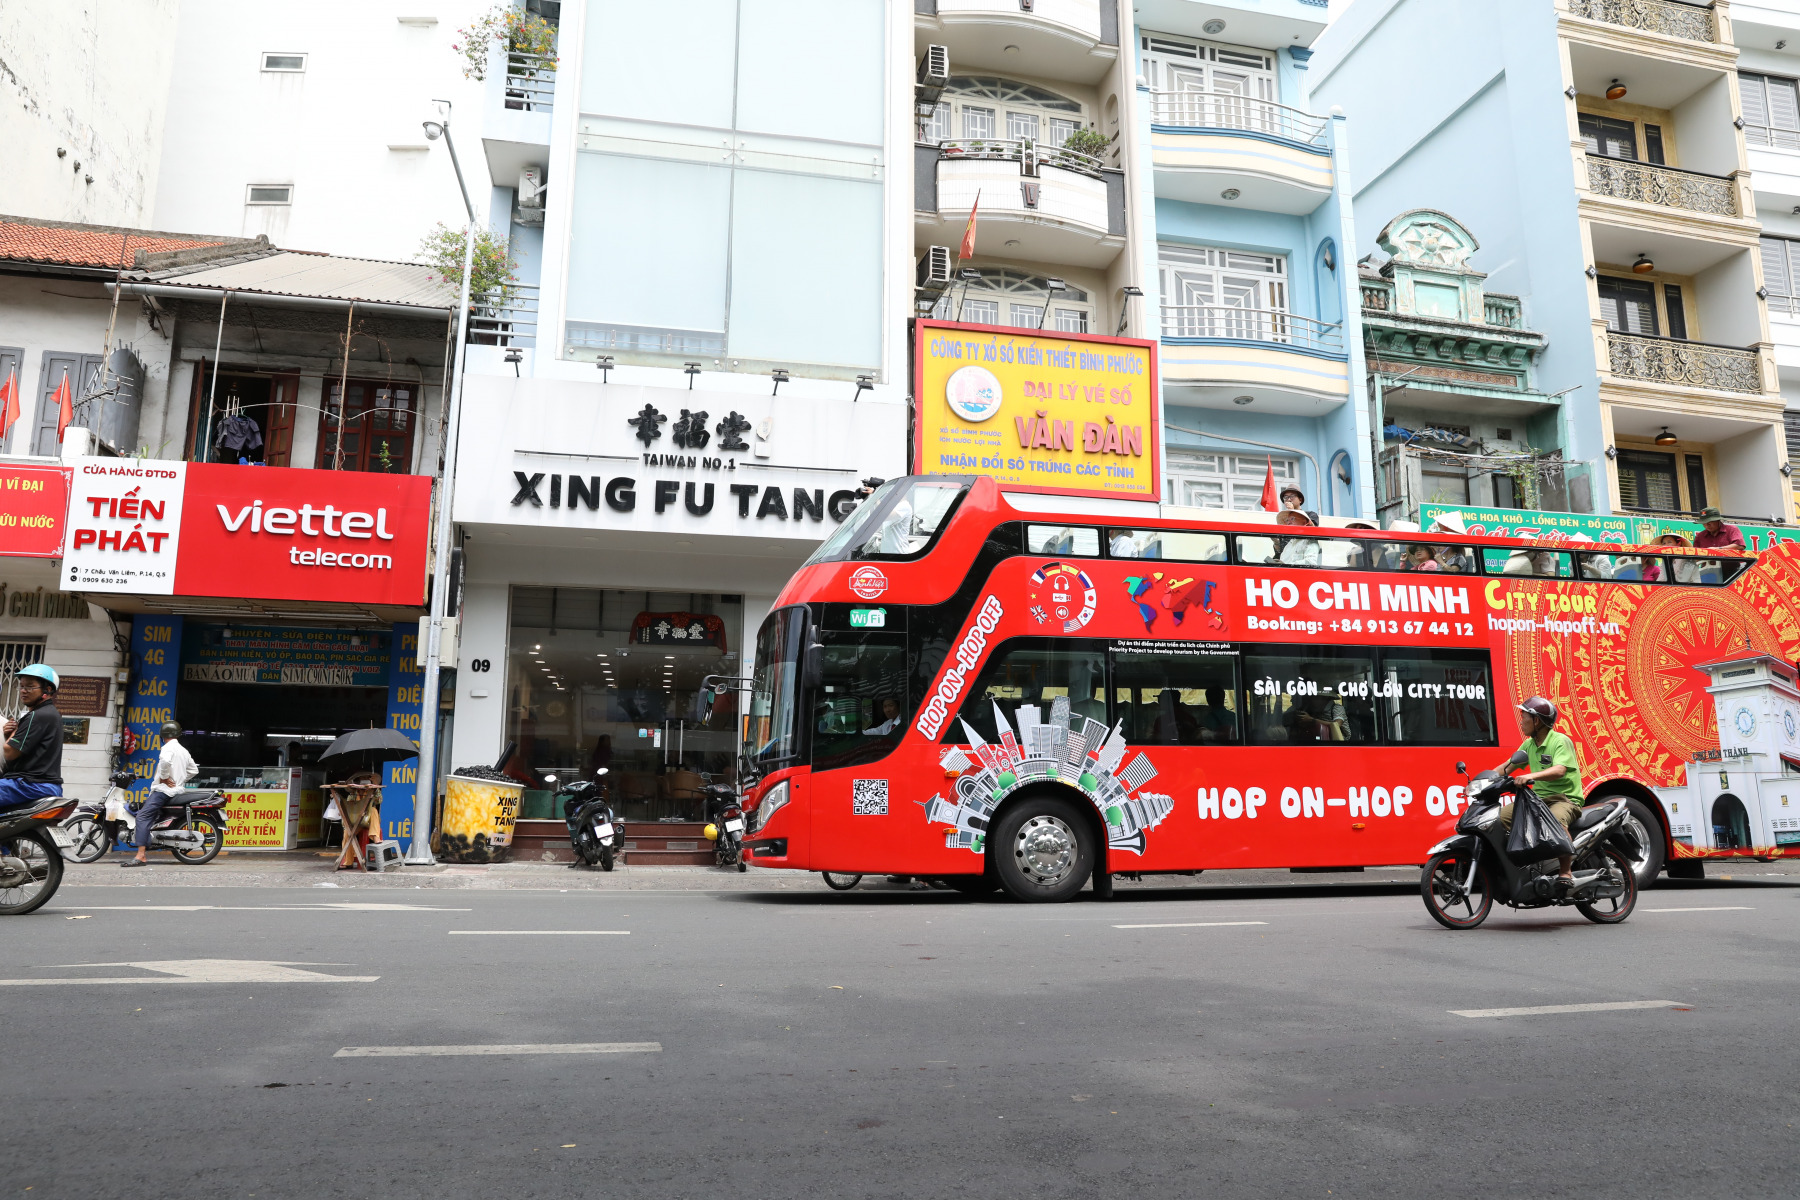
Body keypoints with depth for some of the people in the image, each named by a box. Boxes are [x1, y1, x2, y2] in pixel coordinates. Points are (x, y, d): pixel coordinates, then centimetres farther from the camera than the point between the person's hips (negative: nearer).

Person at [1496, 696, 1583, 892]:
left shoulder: (1560, 741, -12)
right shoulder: (1529, 744, 13)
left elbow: (1559, 770, -29)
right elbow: (1507, 766, 13)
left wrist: (1531, 776, -45)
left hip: (1566, 798, -8)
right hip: (1539, 798, 8)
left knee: (1556, 819, -40)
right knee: (1503, 815, -10)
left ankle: (1566, 872, -29)